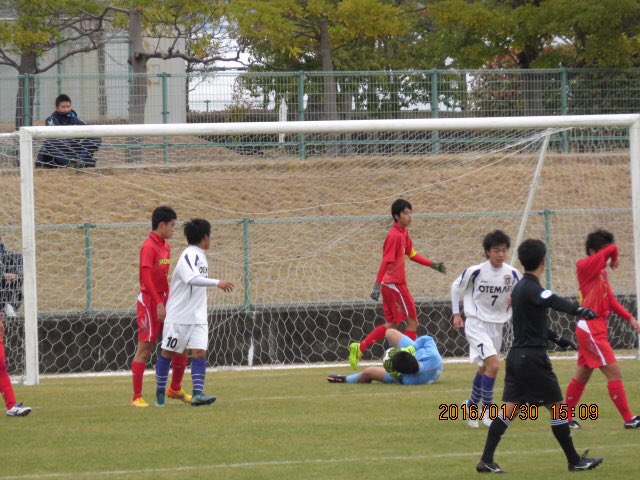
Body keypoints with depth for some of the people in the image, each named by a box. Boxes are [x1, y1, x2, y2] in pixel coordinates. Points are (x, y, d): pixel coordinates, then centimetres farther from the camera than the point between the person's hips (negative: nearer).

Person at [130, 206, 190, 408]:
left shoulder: (165, 247, 14)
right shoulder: (149, 246, -13)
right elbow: (146, 277, -19)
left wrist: (169, 300, 14)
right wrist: (159, 303, -22)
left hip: (163, 301, 8)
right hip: (150, 302, -8)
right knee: (145, 349, -5)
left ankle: (175, 389, 22)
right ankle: (136, 397, 0)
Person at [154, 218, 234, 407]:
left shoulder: (200, 256, 13)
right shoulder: (189, 255, -15)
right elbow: (192, 279, -32)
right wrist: (216, 283, -40)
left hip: (198, 317, 8)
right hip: (179, 315, -8)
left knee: (200, 352, -6)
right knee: (168, 353, 4)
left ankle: (198, 393, -13)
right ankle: (159, 392, 15)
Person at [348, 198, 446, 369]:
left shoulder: (404, 233, 12)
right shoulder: (394, 235, -17)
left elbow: (411, 254, 26)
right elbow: (385, 261, -22)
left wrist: (432, 264, 24)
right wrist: (377, 285, -27)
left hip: (390, 285, 10)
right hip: (395, 284, -10)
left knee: (393, 324, 14)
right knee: (412, 321, -1)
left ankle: (359, 348, 11)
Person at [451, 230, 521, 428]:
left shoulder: (512, 273, -5)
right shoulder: (475, 271, -16)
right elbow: (455, 287, 1)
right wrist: (456, 314, -1)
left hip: (497, 325, 6)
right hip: (476, 324, -6)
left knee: (484, 369, 18)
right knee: (494, 365, -20)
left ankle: (471, 406, 38)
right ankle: (487, 411, -9)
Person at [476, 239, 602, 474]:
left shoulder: (519, 287, 14)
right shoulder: (531, 288, -15)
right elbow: (554, 302, -35)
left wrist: (555, 337, 36)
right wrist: (580, 311, -47)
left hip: (516, 355, 9)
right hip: (533, 357, -9)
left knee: (509, 408, 6)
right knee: (557, 406, 1)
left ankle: (486, 460, 1)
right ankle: (575, 461, 8)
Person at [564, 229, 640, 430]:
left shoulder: (601, 270, 13)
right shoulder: (585, 266, -13)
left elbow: (610, 300, 14)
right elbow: (612, 248, -21)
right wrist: (615, 257, 1)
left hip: (594, 330, 9)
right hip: (591, 329, -9)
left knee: (582, 375, 15)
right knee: (614, 372, -10)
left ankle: (566, 418, 23)